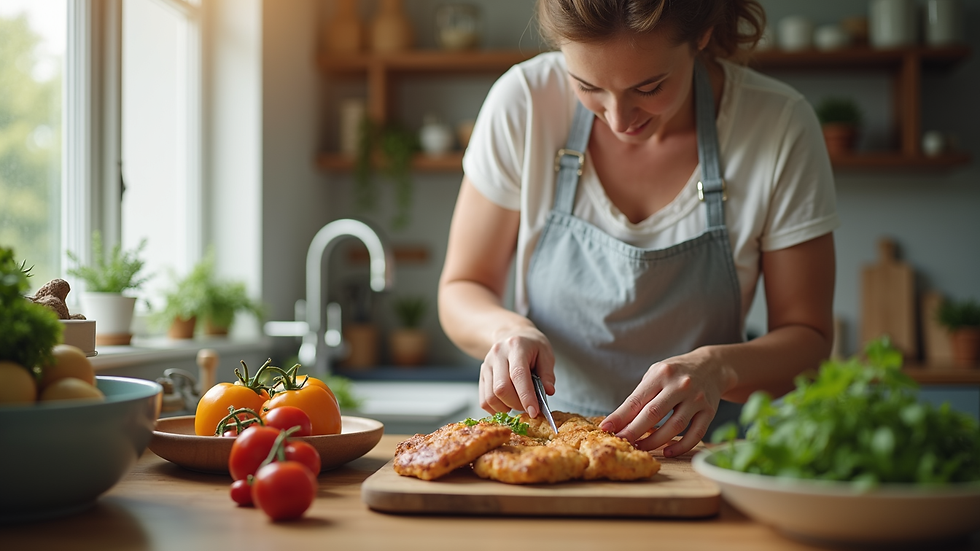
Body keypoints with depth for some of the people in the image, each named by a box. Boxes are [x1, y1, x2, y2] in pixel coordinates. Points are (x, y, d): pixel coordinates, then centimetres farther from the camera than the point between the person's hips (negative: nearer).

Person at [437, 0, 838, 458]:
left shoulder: (780, 127, -12)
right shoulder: (522, 103, -11)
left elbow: (808, 339, -5)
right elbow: (460, 291, 0)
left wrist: (717, 368, -25)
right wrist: (507, 329, -21)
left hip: (695, 452, 0)